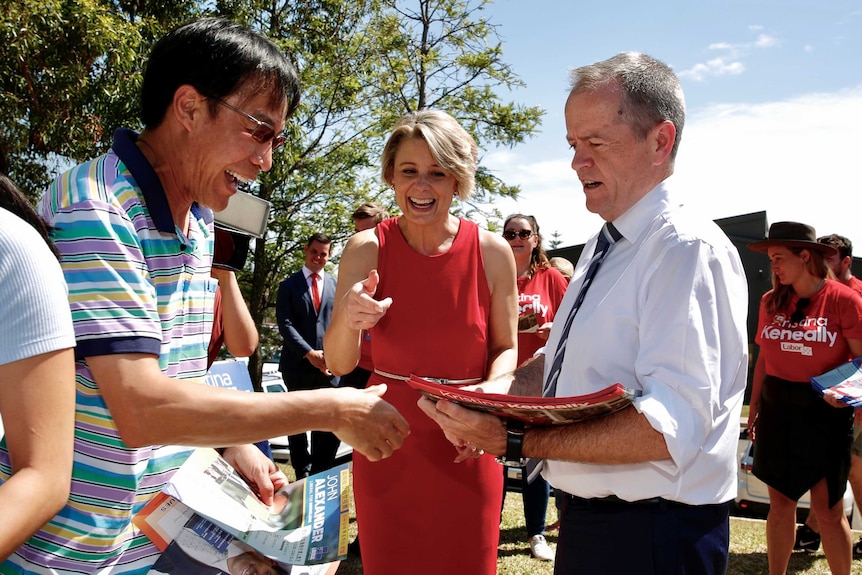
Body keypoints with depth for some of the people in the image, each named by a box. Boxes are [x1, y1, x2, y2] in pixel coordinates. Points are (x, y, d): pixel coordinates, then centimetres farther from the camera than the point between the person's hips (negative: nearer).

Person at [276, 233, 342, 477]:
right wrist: (309, 353, -16)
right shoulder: (289, 285, 4)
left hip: (328, 364, 1)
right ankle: (303, 477, 21)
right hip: (297, 364, -1)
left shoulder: (336, 286, 11)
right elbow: (285, 324, -5)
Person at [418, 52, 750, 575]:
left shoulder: (689, 249, -19)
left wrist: (515, 442, -28)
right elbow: (559, 365, 16)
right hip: (585, 514, 8)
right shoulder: (602, 249, 11)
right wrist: (488, 393, -3)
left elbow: (671, 427, -28)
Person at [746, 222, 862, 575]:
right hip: (778, 409, 4)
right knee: (780, 502, 12)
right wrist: (754, 407, 12)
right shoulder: (771, 301, 5)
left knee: (828, 509, 3)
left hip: (825, 412, -4)